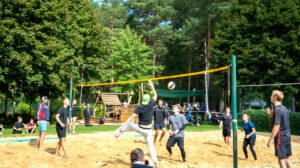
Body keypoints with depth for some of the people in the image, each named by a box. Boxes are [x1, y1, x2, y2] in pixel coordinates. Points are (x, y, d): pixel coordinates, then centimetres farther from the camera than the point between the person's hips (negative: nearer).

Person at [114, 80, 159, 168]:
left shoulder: (139, 107, -12)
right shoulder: (151, 104, -7)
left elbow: (131, 118, -18)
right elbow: (155, 96, 12)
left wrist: (123, 126, -19)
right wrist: (152, 86, 19)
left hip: (139, 128, -2)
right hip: (148, 130, 2)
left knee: (129, 124, 24)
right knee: (150, 146, 9)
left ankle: (118, 132, 17)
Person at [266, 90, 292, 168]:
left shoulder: (277, 110, -16)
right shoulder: (284, 108, 11)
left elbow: (276, 127, -19)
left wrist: (270, 140, -14)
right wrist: (271, 114, 11)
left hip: (280, 138, -8)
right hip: (287, 137, 8)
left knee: (281, 159, -1)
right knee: (286, 158, 14)